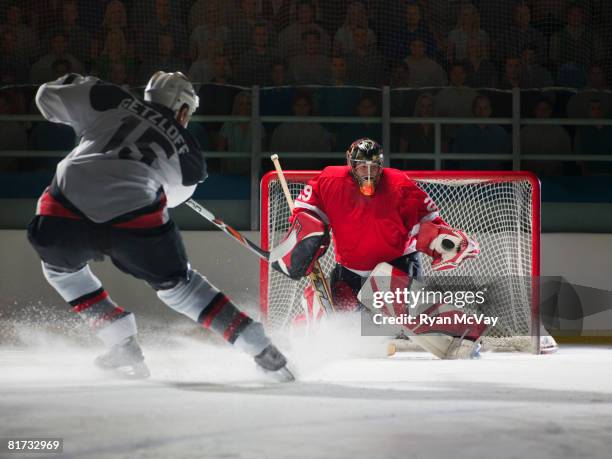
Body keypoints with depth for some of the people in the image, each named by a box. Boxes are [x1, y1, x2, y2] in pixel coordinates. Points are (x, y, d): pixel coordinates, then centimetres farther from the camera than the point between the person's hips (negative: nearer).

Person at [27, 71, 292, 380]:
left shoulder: (113, 102, 20)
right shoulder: (187, 153, 23)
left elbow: (49, 98, 22)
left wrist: (77, 85, 43)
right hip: (134, 221, 0)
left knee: (60, 266, 33)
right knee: (177, 284, 25)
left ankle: (123, 347, 26)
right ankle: (260, 349, 21)